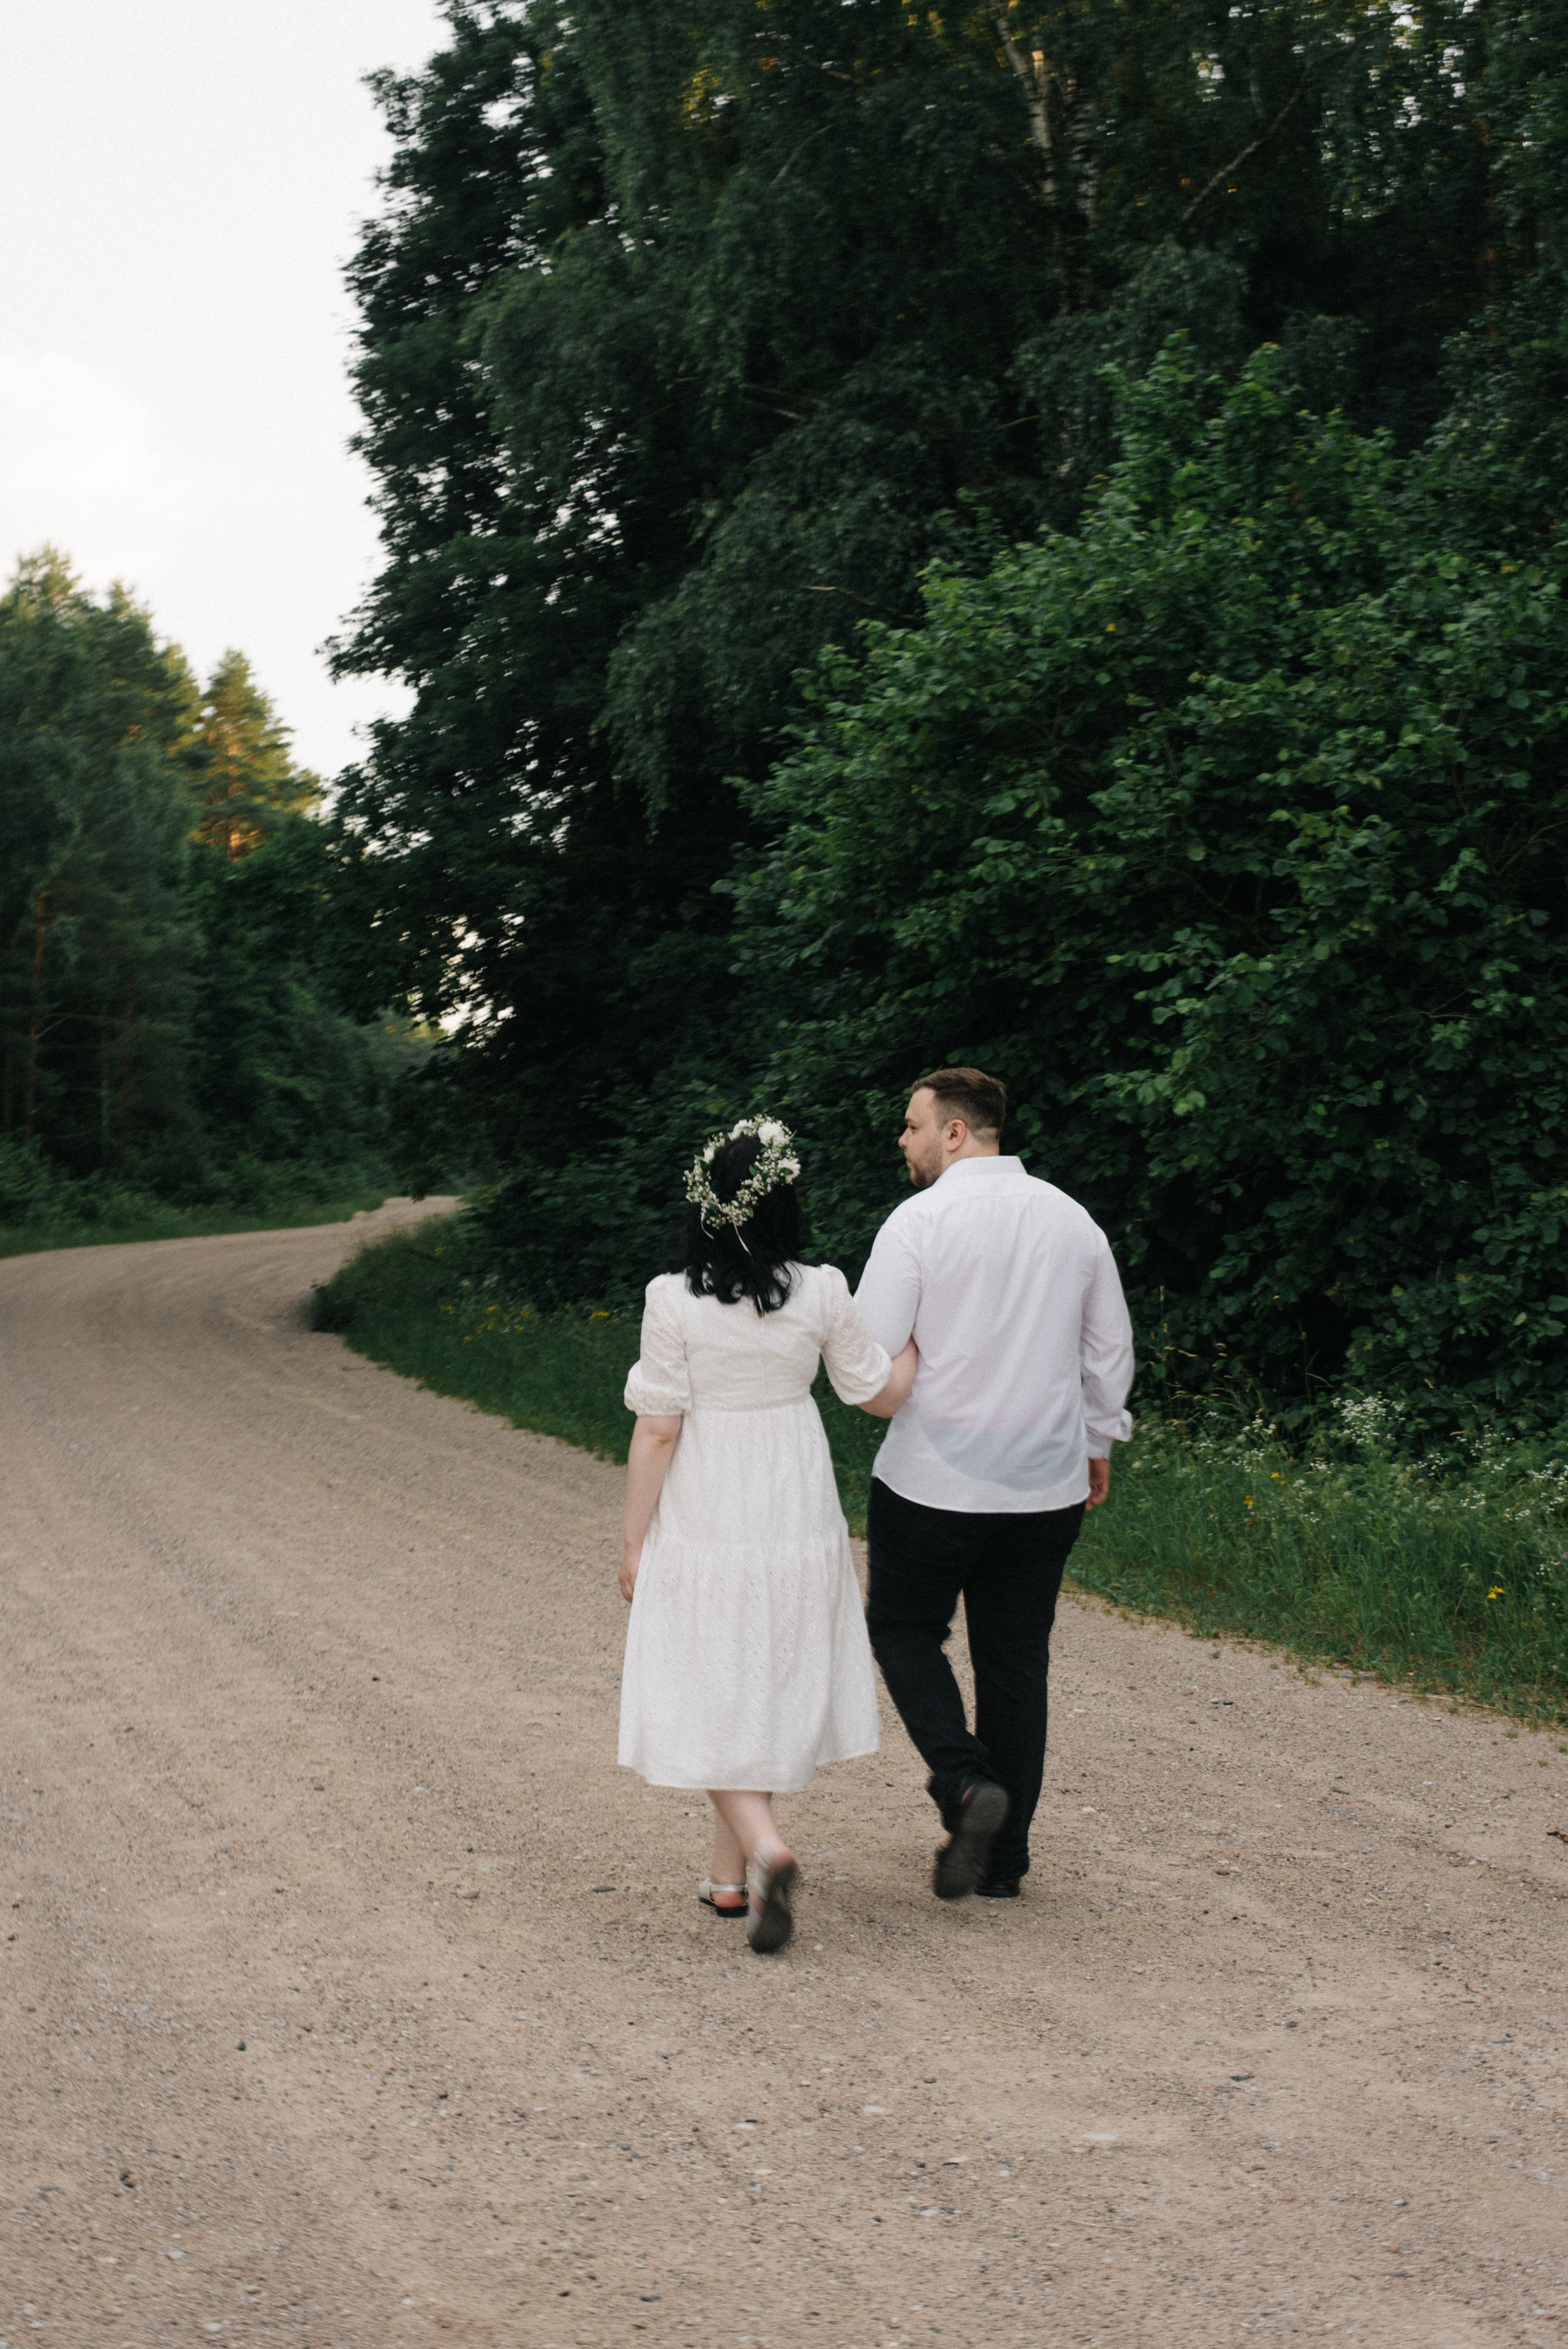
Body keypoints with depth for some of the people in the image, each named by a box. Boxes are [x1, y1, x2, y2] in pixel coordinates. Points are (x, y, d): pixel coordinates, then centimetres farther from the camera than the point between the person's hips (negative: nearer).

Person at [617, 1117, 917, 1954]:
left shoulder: (674, 1301, -14)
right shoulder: (822, 1295, -8)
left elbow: (656, 1431, -10)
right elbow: (882, 1393, 3)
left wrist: (633, 1541, -1)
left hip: (702, 1523, -3)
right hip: (796, 1519, 3)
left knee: (711, 1695, 5)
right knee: (769, 1690, 16)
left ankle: (764, 1849, -17)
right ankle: (731, 1875, 24)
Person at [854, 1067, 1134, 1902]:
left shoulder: (920, 1221, -12)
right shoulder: (1072, 1220, 5)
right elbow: (1110, 1348, 14)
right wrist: (1099, 1440, 27)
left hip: (934, 1480, -4)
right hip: (1046, 1484, 5)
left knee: (905, 1628, 15)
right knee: (1016, 1659, 12)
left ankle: (965, 1781, -7)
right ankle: (1004, 1857, 16)